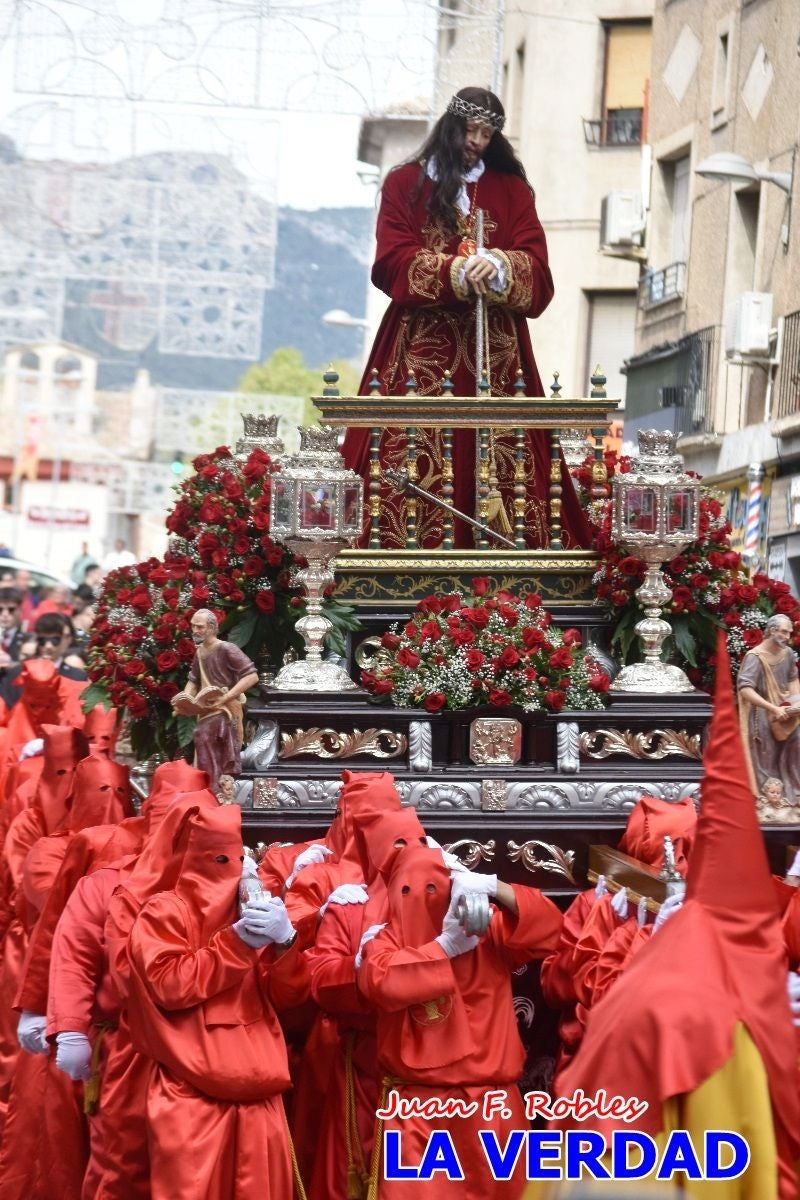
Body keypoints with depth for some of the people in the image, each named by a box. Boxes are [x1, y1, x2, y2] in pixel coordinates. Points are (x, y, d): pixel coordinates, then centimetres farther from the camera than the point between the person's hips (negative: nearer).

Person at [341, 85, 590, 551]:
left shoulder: (512, 190, 15)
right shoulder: (405, 183, 10)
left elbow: (536, 269, 3)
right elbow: (394, 261, -3)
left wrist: (500, 268, -19)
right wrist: (456, 271, -19)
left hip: (495, 349, 2)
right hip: (420, 347, -1)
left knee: (496, 451, -7)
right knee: (415, 457, -11)